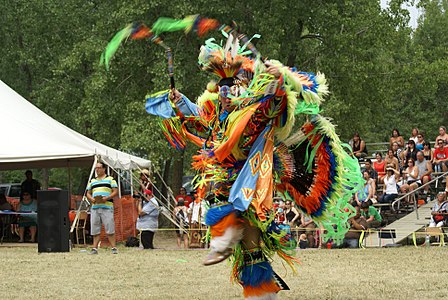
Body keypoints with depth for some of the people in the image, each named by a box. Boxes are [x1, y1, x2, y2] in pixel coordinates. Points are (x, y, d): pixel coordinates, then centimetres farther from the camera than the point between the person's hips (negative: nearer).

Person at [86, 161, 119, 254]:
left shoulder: (110, 179, 6)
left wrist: (106, 198, -15)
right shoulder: (92, 181, 20)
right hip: (95, 207, 5)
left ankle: (114, 248, -6)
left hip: (107, 207, -5)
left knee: (110, 229, -8)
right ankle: (95, 248, 5)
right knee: (95, 229, 3)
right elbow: (88, 193, 19)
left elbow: (115, 192, 0)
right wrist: (92, 199, -3)